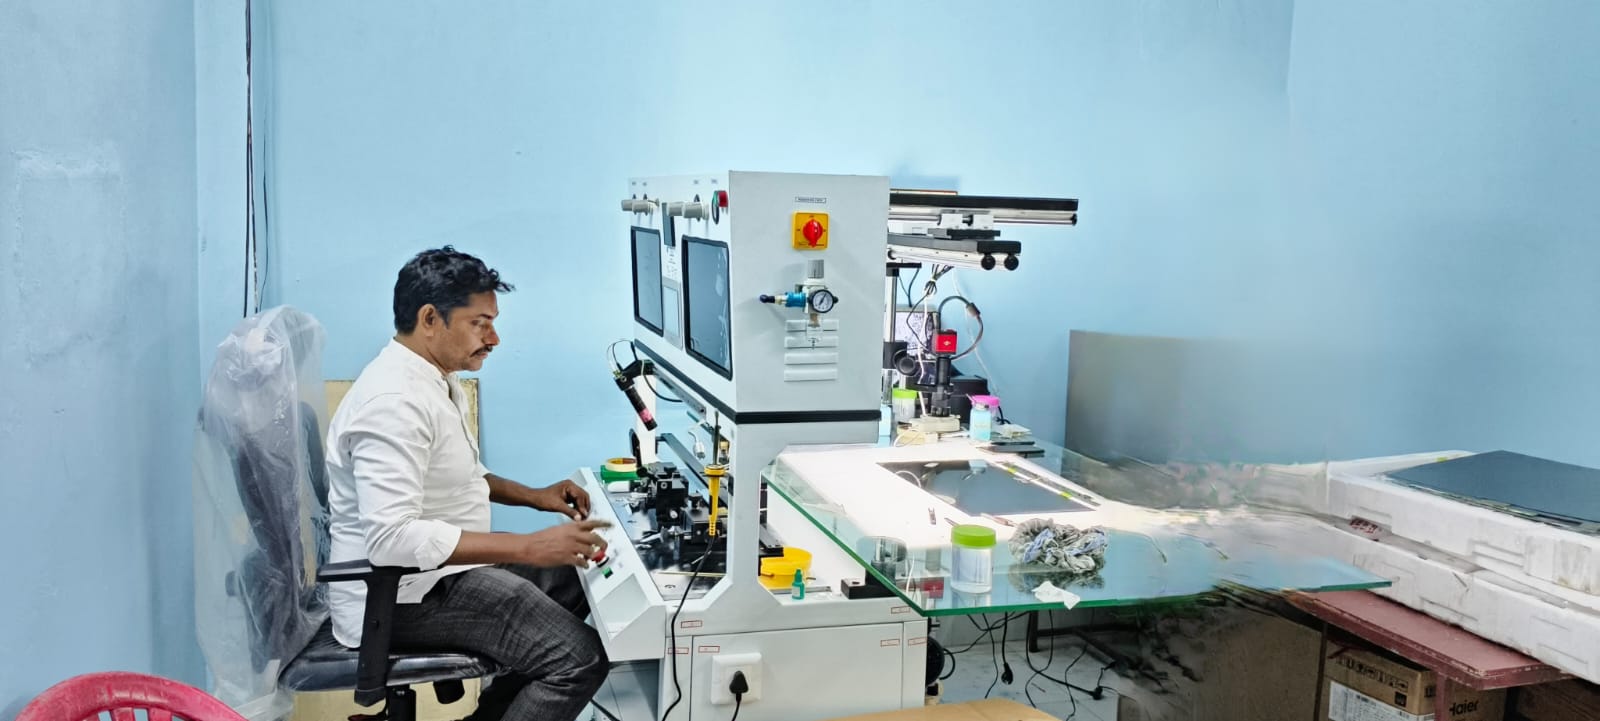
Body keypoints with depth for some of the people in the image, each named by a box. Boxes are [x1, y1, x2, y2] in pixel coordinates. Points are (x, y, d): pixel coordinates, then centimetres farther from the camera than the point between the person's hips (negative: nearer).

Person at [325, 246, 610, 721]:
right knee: (580, 657, -20)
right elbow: (392, 538, -33)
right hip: (402, 593, -11)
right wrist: (529, 547, -33)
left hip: (436, 567, 11)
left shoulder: (434, 377, 8)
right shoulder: (395, 401, -24)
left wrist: (532, 496, 9)